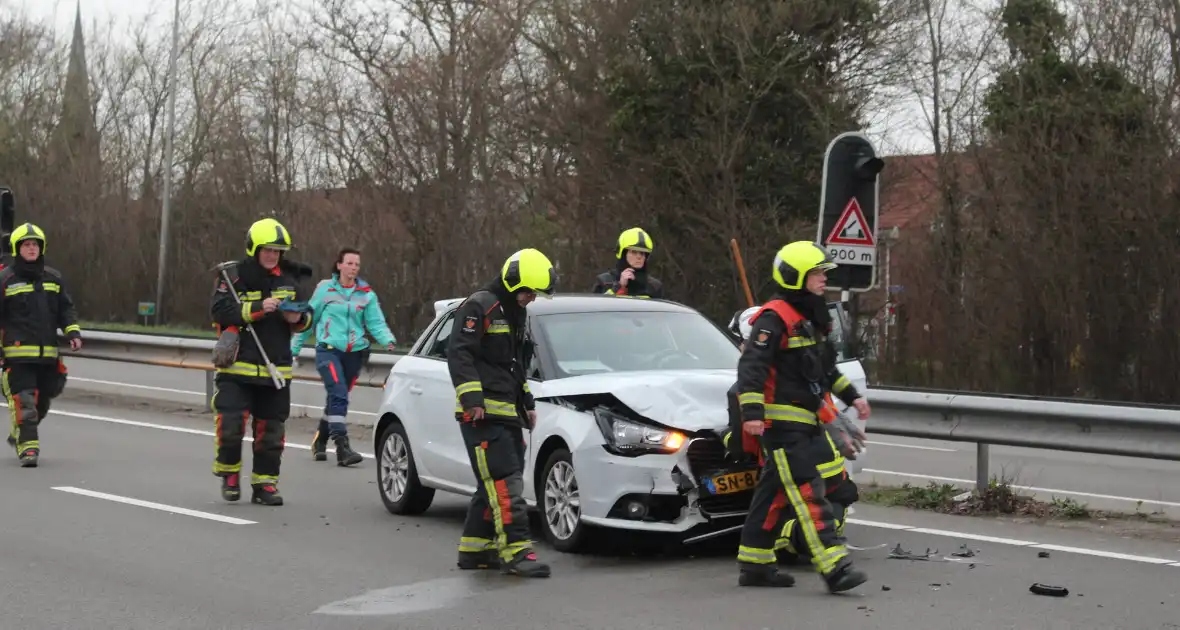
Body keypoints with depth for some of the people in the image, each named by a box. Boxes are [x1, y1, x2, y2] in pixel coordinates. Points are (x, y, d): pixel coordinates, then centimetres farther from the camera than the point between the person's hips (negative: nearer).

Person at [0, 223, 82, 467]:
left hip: (48, 353, 5)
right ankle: (27, 446, -8)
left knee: (42, 401, 14)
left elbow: (66, 309, 16)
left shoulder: (54, 278, 12)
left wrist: (73, 332, 0)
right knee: (24, 401, -12)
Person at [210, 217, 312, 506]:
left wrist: (299, 318, -6)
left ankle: (264, 483, 18)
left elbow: (307, 317, 18)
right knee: (230, 424, -10)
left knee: (271, 429, 6)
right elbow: (221, 312, -17)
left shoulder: (289, 280, 10)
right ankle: (229, 473, 14)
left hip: (276, 368, 4)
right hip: (237, 366, -4)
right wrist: (258, 309, -25)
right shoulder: (234, 278, -4)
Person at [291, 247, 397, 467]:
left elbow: (376, 323, 2)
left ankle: (320, 440, 35)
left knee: (338, 398, 14)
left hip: (354, 353, 3)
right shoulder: (324, 289, 1)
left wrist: (388, 340, -18)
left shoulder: (367, 294, 6)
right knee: (338, 395, -21)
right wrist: (294, 347, 10)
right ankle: (342, 448, -25)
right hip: (328, 350, -3)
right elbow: (308, 319, 8)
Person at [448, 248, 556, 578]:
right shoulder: (479, 306, -8)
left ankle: (473, 549, 16)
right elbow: (458, 353, -17)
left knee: (494, 486, 10)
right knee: (504, 483, -15)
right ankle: (516, 551, -17)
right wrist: (472, 399, -23)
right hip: (483, 414, -10)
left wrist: (527, 402, 26)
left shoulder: (516, 313, 22)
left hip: (509, 414, 10)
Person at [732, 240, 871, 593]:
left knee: (774, 493, 12)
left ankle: (754, 564, 18)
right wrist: (752, 412, -30)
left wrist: (852, 396, 28)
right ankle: (834, 567, -18)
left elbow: (823, 366, 30)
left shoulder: (808, 318, 18)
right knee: (808, 493, -14)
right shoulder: (774, 317, -13)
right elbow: (751, 365, -21)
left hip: (803, 422, 10)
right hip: (781, 421, -10)